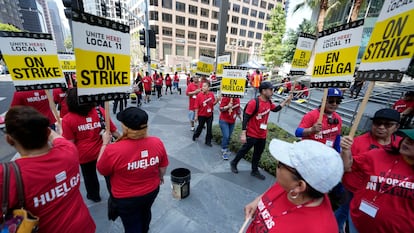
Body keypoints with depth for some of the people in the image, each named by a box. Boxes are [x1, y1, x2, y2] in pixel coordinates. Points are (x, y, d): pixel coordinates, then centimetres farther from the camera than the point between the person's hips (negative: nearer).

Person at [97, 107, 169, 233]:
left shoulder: (113, 150, -32)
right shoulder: (157, 142, -22)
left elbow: (101, 170, -10)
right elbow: (163, 167, -6)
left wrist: (105, 144, -2)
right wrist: (160, 177, 15)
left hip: (126, 198, -4)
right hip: (152, 191, 4)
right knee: (145, 213, 35)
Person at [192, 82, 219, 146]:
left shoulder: (211, 94, -5)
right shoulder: (199, 95, -15)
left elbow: (213, 103, 6)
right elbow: (196, 106, -13)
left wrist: (217, 100, -14)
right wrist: (196, 116, -12)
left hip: (210, 114, 3)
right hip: (201, 115, -3)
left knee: (209, 128, 9)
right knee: (200, 126, 15)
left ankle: (208, 141, 26)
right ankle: (195, 135, 45)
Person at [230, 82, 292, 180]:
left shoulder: (269, 102, 2)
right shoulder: (254, 102, -22)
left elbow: (276, 109, 24)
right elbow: (245, 118, -23)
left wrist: (286, 100, 16)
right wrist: (243, 134, -25)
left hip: (262, 135, 8)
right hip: (252, 134, -7)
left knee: (258, 153, 18)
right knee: (244, 150, 9)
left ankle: (255, 171, 36)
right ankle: (234, 163, 33)